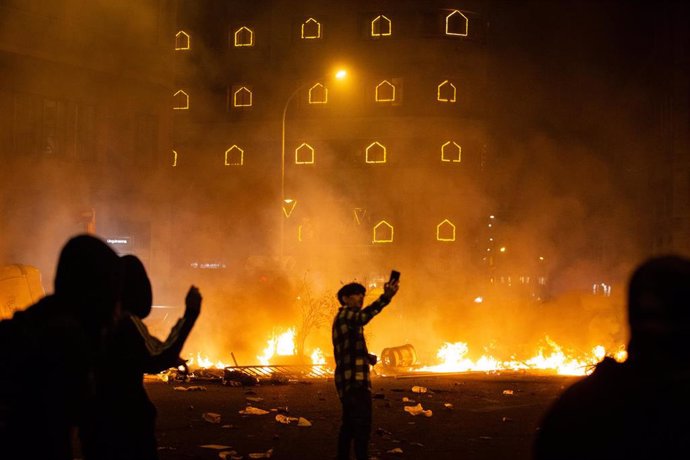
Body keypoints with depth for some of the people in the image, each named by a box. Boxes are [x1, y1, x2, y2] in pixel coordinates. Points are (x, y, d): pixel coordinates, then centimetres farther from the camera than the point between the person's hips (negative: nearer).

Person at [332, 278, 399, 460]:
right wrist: (386, 297, -52)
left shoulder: (343, 319, 21)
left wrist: (366, 356, 12)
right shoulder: (345, 314, -11)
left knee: (349, 425, 16)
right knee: (362, 426, -14)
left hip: (348, 379, 11)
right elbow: (363, 316, -36)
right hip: (355, 380, -11)